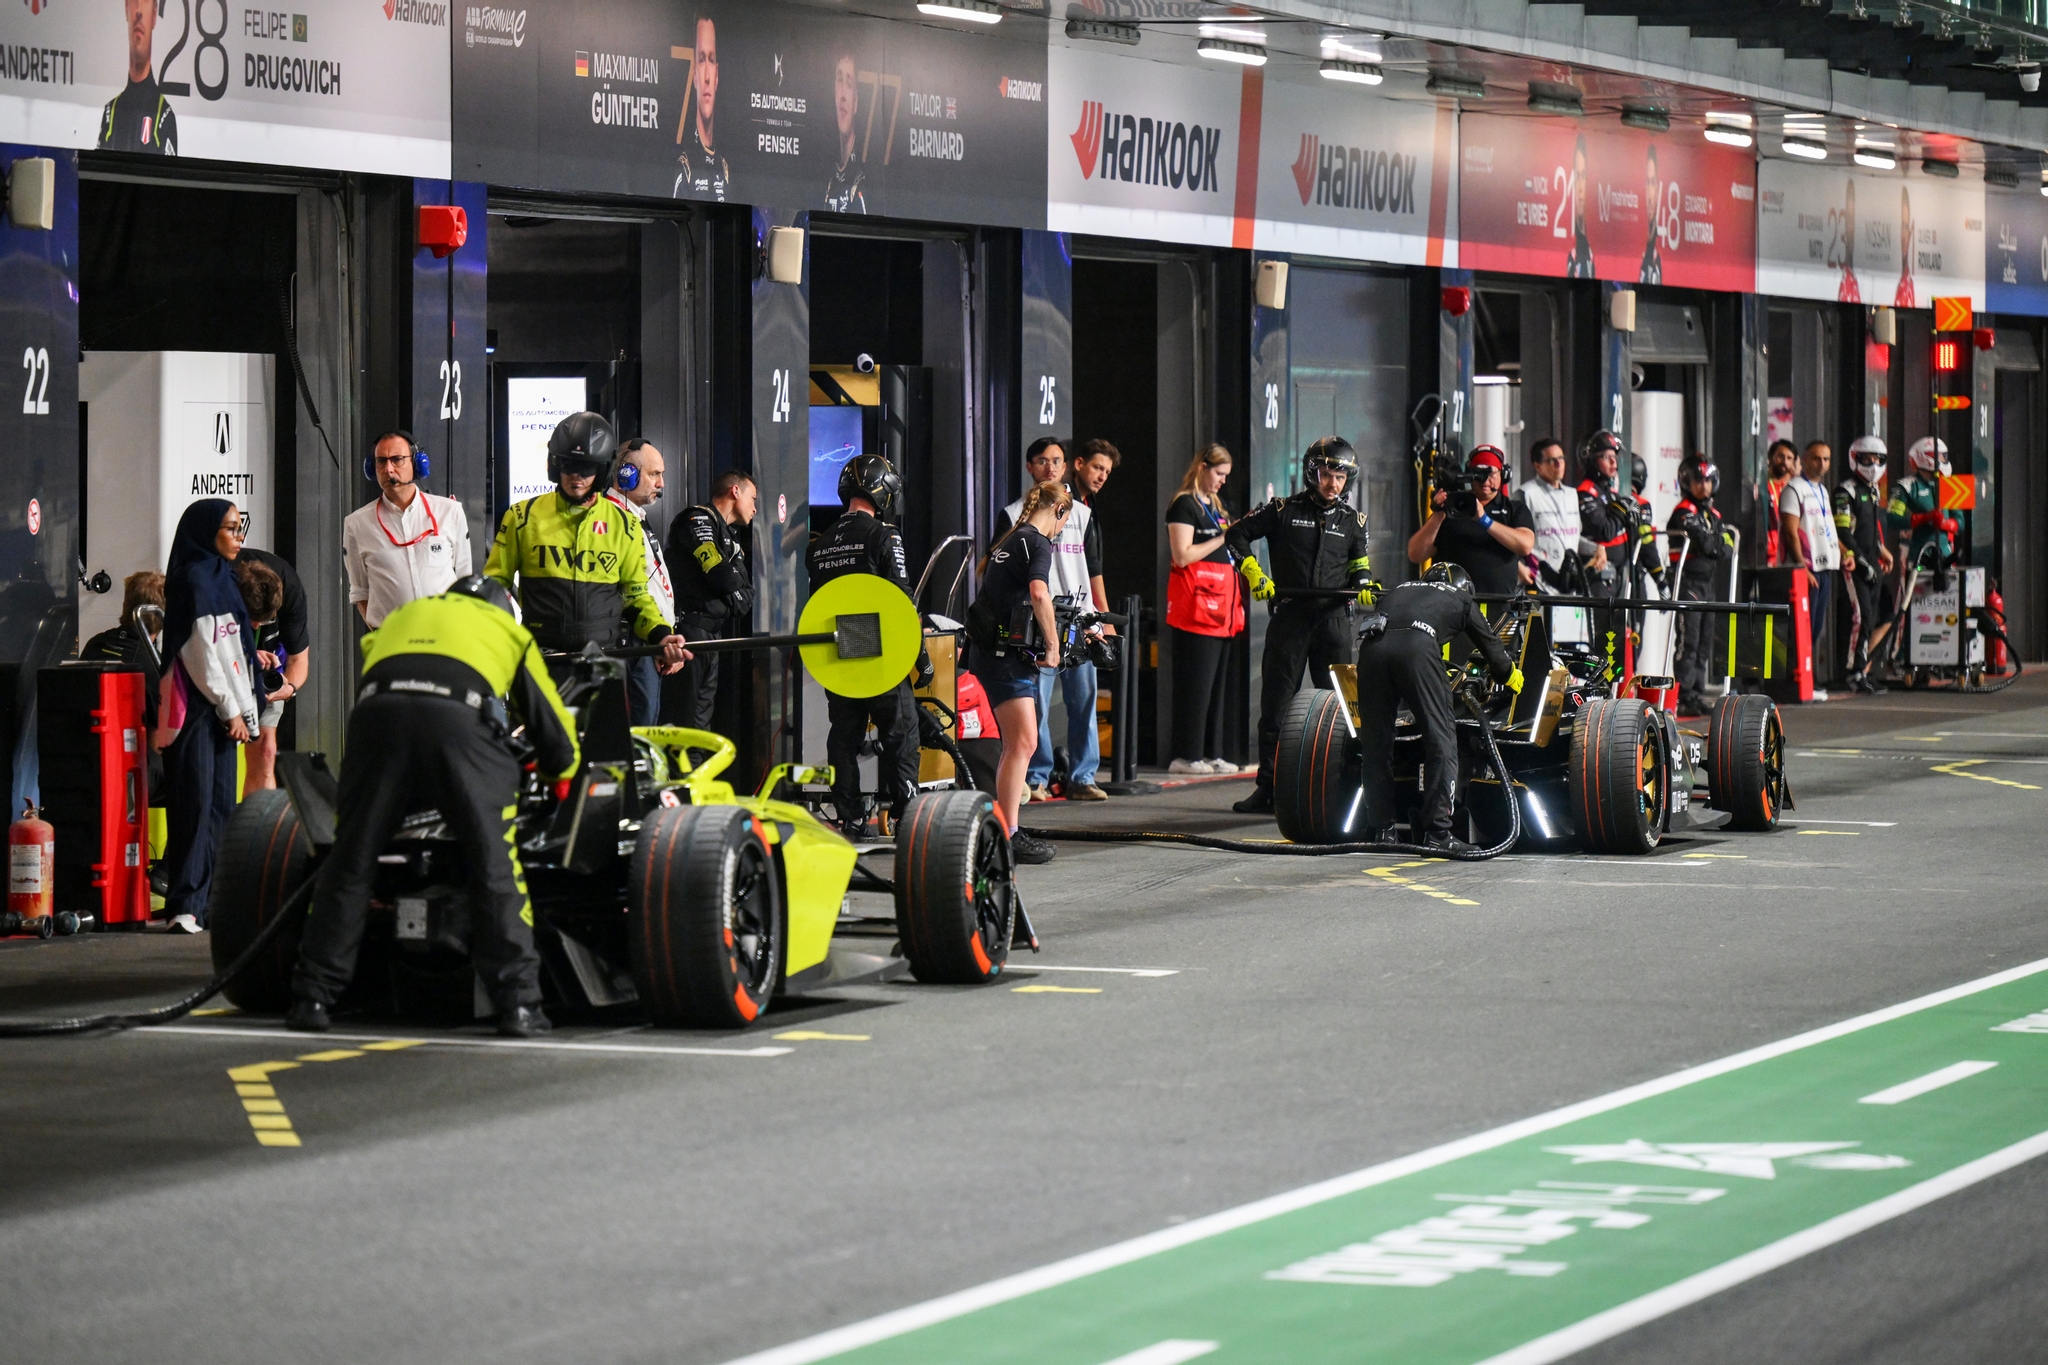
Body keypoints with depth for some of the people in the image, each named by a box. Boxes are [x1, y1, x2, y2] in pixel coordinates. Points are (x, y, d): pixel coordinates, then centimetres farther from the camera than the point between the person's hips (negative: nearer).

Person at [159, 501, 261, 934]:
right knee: (196, 803, -12)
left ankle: (209, 900, 7)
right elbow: (201, 652, -13)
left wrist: (242, 709, 13)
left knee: (220, 806, 6)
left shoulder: (220, 577, 18)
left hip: (221, 708, 9)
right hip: (196, 707, -9)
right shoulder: (195, 578, -9)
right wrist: (231, 710, -10)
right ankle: (185, 906, -13)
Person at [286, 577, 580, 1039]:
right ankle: (518, 1003, 0)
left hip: (377, 711, 2)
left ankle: (312, 998, 10)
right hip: (462, 720, -2)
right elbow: (561, 748, 35)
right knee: (495, 863, 5)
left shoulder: (400, 617, 42)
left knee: (349, 859, 11)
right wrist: (553, 770, 59)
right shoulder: (510, 631, 35)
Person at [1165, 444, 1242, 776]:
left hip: (1221, 607, 9)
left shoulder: (1217, 507, 22)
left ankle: (1211, 752, 12)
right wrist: (1222, 539, -12)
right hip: (1196, 607, -9)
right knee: (1195, 684, -10)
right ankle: (1185, 756, -9)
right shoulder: (1184, 506, -6)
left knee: (1215, 684, 9)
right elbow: (1182, 555, -16)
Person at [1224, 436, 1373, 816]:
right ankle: (1268, 788, 3)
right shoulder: (1284, 511, 5)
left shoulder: (1352, 520, 13)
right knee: (1276, 705, -1)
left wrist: (1363, 586, -3)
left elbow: (1359, 567, 19)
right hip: (1290, 617, -2)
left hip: (1333, 618, 2)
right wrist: (1251, 571, -6)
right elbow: (1236, 535, 8)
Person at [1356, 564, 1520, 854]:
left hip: (1372, 646, 4)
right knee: (1441, 740, 2)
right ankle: (1437, 832, -4)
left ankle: (1382, 831, 12)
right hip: (1418, 649, -4)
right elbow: (1491, 645, 40)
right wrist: (1511, 675, 61)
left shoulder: (1398, 591, 39)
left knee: (1374, 743, 13)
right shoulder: (1461, 599, 32)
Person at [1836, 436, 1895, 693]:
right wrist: (1861, 560, -18)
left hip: (1872, 565, 9)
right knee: (1862, 616, -16)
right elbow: (1842, 532, -15)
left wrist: (1884, 556, 21)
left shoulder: (1875, 492, 20)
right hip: (1854, 565, -9)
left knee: (1872, 619, 7)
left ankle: (1863, 672, 10)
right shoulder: (1846, 491, -8)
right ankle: (1855, 672, -15)